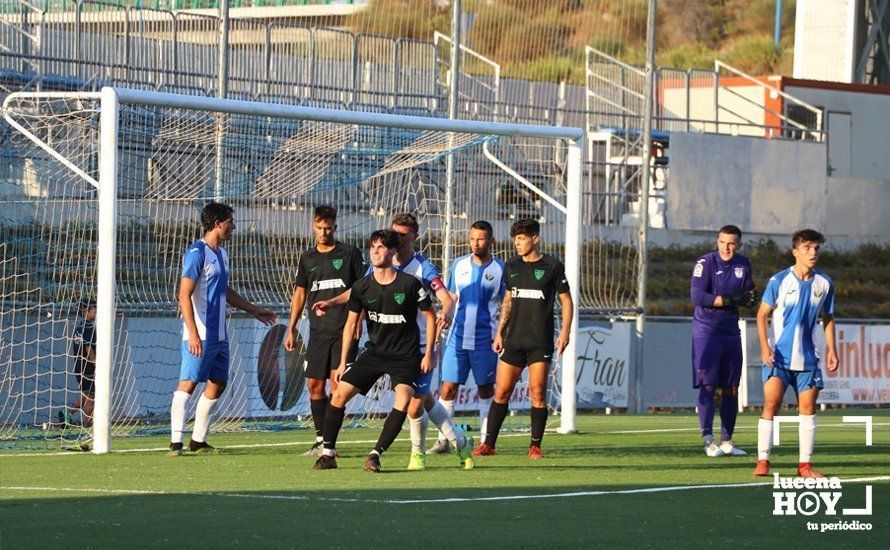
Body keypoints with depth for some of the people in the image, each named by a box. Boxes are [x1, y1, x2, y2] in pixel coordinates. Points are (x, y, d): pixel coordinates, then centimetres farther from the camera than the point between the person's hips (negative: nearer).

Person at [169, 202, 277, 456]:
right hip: (200, 334, -9)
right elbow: (184, 295, -17)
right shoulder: (197, 253, -12)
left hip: (219, 335, 9)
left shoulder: (221, 254, 16)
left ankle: (198, 440, 15)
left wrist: (255, 311, 34)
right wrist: (193, 333, -25)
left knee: (218, 383, 9)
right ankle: (176, 442, -13)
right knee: (188, 383, -11)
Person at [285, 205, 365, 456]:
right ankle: (321, 439, 9)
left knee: (337, 384, -10)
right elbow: (300, 293, 18)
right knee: (314, 384, 1)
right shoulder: (307, 258, 13)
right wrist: (291, 329, 14)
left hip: (345, 330, -4)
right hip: (318, 332, 4)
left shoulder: (350, 253, 1)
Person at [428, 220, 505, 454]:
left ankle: (486, 440, 14)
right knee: (448, 389, -4)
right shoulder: (459, 265, 8)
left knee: (485, 390, 6)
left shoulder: (500, 270, 0)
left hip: (485, 340, -2)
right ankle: (443, 440, 1)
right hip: (458, 337, 2)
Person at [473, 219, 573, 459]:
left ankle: (535, 446, 4)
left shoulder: (552, 266, 0)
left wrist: (565, 332, -7)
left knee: (538, 392, -5)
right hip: (514, 339, 4)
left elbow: (566, 301, 3)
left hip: (541, 341, -4)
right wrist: (499, 332, 16)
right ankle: (489, 443, 4)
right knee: (502, 391, 0)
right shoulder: (512, 266, 12)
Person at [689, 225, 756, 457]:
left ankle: (726, 441, 14)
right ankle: (708, 439, -13)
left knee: (731, 389, 7)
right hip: (706, 330, -6)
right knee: (707, 385, -11)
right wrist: (730, 300, -20)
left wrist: (750, 296, -10)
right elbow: (696, 296, -18)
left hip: (731, 331, 6)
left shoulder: (743, 265, 8)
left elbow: (748, 299, 14)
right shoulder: (706, 263, -9)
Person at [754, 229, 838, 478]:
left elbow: (828, 318, 16)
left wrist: (832, 350, 9)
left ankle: (805, 465, 8)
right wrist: (764, 346, -14)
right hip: (778, 356, -3)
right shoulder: (779, 281, -5)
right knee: (771, 405, -10)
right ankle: (762, 462, -6)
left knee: (808, 408, 2)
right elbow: (762, 314, -3)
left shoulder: (824, 284, 5)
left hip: (808, 358, 3)